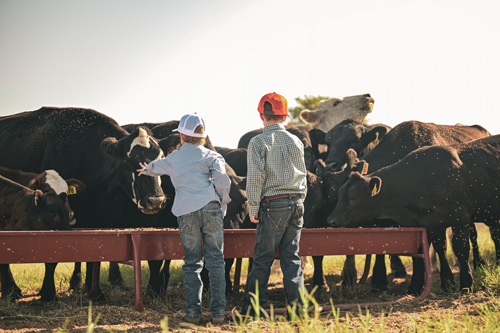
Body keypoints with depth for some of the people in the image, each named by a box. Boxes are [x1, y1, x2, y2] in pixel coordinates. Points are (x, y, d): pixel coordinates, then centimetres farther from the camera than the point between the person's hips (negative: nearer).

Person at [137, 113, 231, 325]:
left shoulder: (173, 159, 21)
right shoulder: (212, 156, 12)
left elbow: (156, 167, 44)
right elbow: (222, 181, -5)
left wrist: (146, 170, 67)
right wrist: (223, 205, 8)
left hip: (186, 212, 1)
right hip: (210, 207, -1)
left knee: (191, 263, 8)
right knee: (215, 261, 2)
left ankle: (193, 312, 4)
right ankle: (218, 312, -2)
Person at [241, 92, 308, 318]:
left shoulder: (259, 142, -5)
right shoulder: (296, 142, 11)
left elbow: (255, 178, -11)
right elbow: (303, 176, 15)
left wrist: (253, 209, -6)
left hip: (273, 205, -4)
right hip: (296, 202, 5)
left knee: (263, 257, 2)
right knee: (291, 256, 8)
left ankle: (253, 307, 7)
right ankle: (298, 305, 3)